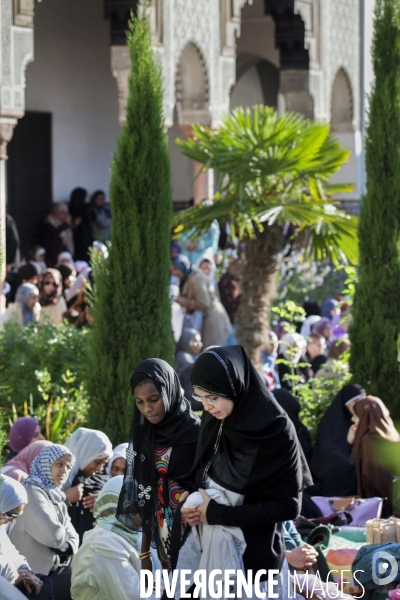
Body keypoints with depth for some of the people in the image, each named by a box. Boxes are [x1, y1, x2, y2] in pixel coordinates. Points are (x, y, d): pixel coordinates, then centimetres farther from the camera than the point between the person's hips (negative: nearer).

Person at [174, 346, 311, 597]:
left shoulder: (276, 431, -19)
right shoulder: (213, 420, -2)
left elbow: (288, 505, -17)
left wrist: (218, 514, -18)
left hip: (253, 551, -5)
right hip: (206, 542, 5)